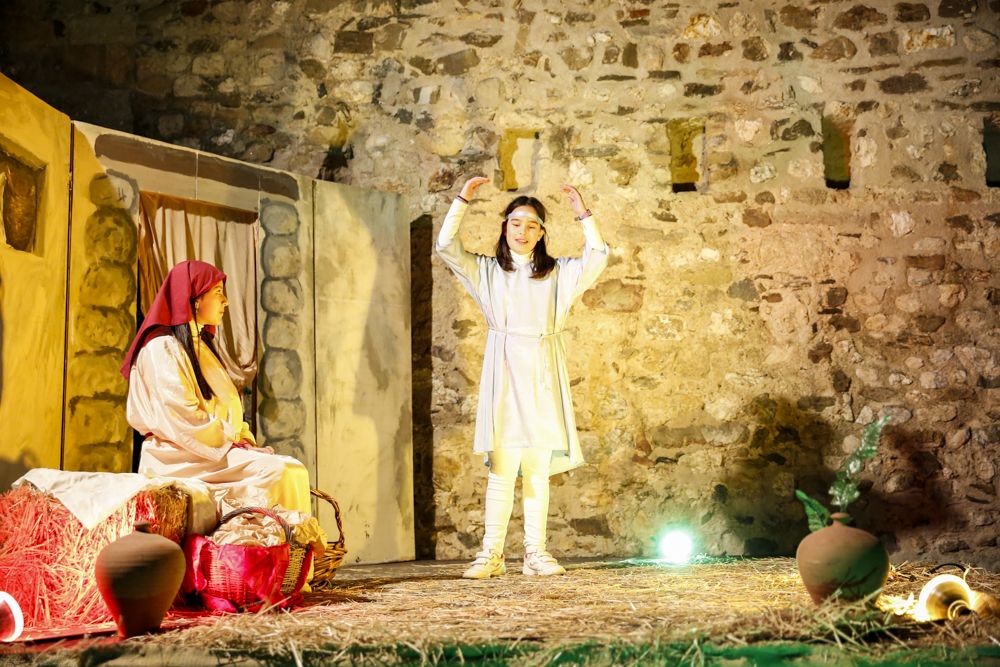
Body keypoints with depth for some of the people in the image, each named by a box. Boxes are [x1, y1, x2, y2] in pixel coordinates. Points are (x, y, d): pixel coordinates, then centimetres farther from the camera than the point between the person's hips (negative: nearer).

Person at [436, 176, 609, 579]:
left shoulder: (558, 273, 15)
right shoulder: (487, 271, 12)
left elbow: (597, 258, 4)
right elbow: (446, 247, 3)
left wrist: (582, 214, -1)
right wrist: (462, 200, -1)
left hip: (542, 378, 2)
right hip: (505, 374, -1)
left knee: (538, 470, 2)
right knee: (502, 468, -7)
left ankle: (535, 553, 7)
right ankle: (491, 554, -4)